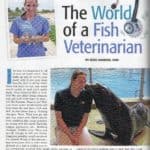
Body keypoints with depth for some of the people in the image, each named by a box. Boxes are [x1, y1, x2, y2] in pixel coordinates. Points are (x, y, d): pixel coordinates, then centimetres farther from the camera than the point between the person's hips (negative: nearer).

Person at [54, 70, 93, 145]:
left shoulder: (87, 96, -7)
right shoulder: (60, 95, -14)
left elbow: (85, 117, -1)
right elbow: (58, 118, -11)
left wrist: (77, 135, -13)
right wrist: (71, 136, -17)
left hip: (79, 127, 3)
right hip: (63, 127, -2)